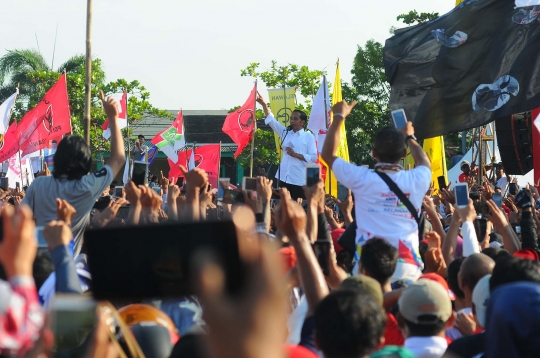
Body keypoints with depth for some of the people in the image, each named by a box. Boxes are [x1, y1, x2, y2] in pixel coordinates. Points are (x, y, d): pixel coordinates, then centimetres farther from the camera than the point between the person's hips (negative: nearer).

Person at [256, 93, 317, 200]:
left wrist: (295, 154, -13)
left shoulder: (308, 136, 0)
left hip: (299, 180, -5)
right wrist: (264, 104, -3)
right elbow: (271, 120, 8)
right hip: (283, 178, 5)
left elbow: (313, 158, -6)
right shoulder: (286, 133, 13)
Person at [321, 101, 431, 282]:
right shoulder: (416, 180, 4)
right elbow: (424, 162, 32)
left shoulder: (362, 179, -1)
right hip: (407, 267, 1)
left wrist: (339, 116, 28)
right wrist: (409, 137, 48)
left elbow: (328, 154, 17)